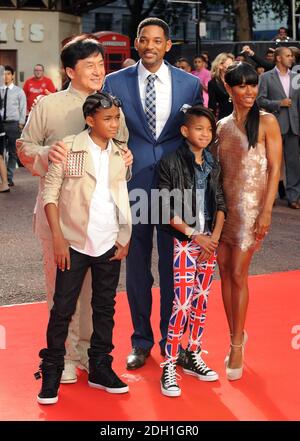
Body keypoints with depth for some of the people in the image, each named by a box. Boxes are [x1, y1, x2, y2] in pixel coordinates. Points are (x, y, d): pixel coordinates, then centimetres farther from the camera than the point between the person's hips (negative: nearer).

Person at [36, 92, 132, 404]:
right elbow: (50, 193, -6)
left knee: (105, 308, 12)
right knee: (62, 309, 2)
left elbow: (127, 198, 10)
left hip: (110, 245, 4)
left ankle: (100, 368, 25)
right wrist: (58, 237, -11)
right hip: (74, 243, -3)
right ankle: (51, 372, 14)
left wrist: (126, 237, 3)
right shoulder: (68, 148, -7)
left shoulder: (122, 154, 5)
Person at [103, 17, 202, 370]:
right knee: (137, 264, 8)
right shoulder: (115, 83, 1)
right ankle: (141, 340, 22)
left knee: (173, 264, 8)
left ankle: (172, 338, 24)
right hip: (133, 183, 0)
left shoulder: (189, 84, 3)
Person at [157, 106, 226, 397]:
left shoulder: (213, 165, 9)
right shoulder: (171, 163, -8)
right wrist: (193, 235, -14)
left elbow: (220, 204, 10)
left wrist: (214, 237, -3)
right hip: (184, 241, -5)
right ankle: (169, 366, -3)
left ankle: (193, 357, 23)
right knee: (182, 303, -10)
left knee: (201, 301, 10)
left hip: (209, 241, 6)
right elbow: (166, 210, -11)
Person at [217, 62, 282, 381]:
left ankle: (237, 346, 7)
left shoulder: (266, 122, -5)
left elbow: (275, 168, -8)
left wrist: (266, 211, -14)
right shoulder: (222, 126, 10)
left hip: (250, 206, -5)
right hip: (223, 205, 5)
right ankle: (236, 337, 23)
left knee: (238, 274, -5)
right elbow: (219, 169, 12)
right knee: (225, 273, 8)